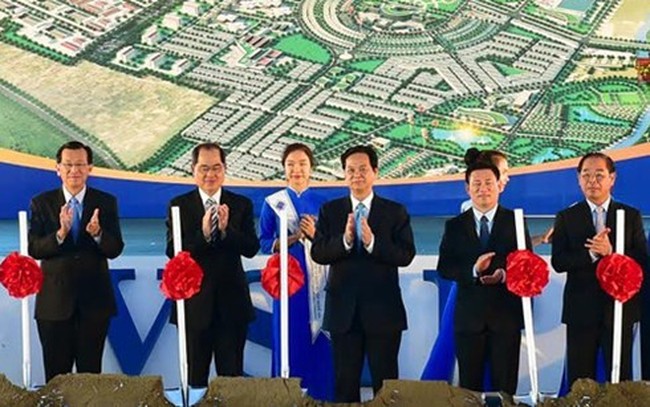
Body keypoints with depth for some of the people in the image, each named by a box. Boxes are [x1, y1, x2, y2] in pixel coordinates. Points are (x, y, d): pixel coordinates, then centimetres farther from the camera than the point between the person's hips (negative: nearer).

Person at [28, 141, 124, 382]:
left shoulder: (106, 203, 2)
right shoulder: (41, 203, 2)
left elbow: (115, 249, -6)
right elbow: (34, 249, -7)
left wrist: (97, 234, -27)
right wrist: (60, 234, -25)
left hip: (94, 299, 0)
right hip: (55, 300, 0)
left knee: (91, 373, 9)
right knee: (56, 376, 8)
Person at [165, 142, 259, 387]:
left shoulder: (242, 205, 3)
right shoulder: (179, 205, 0)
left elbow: (251, 249, -6)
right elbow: (173, 251, -9)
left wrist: (227, 229, -22)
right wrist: (203, 234, -24)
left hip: (232, 302, 1)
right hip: (194, 302, 0)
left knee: (232, 374, 8)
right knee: (195, 375, 11)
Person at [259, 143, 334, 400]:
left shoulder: (322, 203, 5)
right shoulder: (272, 203, 3)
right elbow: (264, 242, 0)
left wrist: (314, 235, -14)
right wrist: (293, 238, -15)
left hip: (317, 278, 1)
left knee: (319, 337, 3)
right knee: (290, 337, 2)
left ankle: (320, 393, 14)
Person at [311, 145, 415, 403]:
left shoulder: (396, 212, 2)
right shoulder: (330, 210, 6)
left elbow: (406, 255, -8)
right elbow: (318, 253, -4)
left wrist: (373, 242, -23)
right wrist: (344, 241, -22)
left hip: (383, 310, -1)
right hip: (343, 310, 1)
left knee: (386, 383, 6)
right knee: (345, 383, 10)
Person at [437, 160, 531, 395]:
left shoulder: (515, 221, 4)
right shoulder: (454, 226, 6)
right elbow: (444, 268, 0)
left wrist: (505, 274, -21)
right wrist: (473, 271, -18)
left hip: (506, 314, -1)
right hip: (469, 316, 1)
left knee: (505, 384, 5)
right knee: (469, 384, 7)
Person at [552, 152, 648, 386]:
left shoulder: (631, 216, 6)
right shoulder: (566, 217, 4)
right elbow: (558, 262, -5)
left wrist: (611, 252, -18)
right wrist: (591, 254, -20)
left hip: (620, 308, 1)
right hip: (581, 311, 0)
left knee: (621, 379, 7)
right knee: (579, 382, 5)